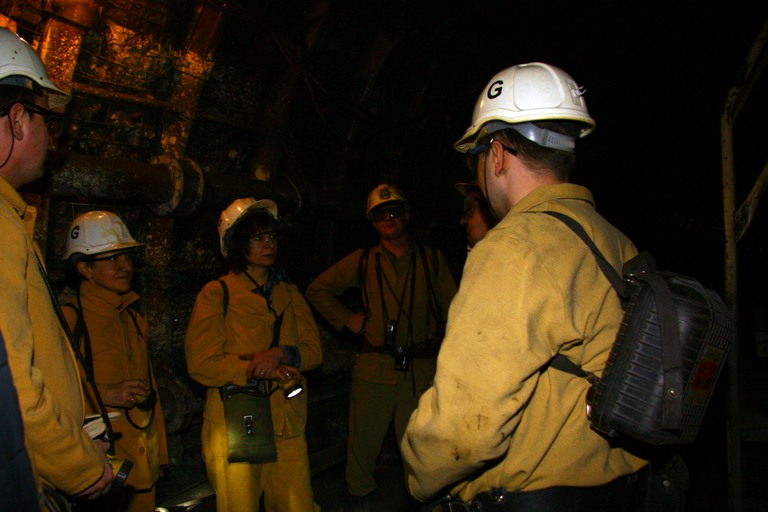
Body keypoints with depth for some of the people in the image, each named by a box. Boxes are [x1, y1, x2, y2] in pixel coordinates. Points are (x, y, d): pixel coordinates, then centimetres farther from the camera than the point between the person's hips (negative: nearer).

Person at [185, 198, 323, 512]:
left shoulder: (288, 292, 12)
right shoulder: (217, 294, -3)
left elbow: (314, 350, 4)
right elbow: (201, 364, -10)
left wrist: (282, 354, -16)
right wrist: (262, 369, -14)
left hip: (288, 427, 4)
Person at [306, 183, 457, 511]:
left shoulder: (432, 260, 8)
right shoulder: (363, 261, 8)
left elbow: (454, 310, 8)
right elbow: (318, 289, 14)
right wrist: (350, 320, 5)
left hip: (420, 369, 0)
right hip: (374, 368, 0)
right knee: (364, 441, 6)